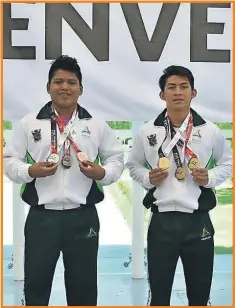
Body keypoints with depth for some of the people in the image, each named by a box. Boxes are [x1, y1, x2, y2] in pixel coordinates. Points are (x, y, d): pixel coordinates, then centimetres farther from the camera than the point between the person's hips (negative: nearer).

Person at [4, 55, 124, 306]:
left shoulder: (97, 125, 5)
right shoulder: (28, 123, 3)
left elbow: (117, 158, 10)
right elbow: (10, 161, 4)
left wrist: (103, 173, -11)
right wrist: (30, 171, -16)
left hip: (82, 217, 1)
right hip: (41, 217, -1)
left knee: (83, 285, 13)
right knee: (36, 284, 9)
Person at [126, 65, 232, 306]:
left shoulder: (210, 131, -2)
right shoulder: (147, 132, -1)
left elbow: (227, 163, 12)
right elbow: (133, 165, 11)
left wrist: (209, 178, -7)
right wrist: (147, 178, -9)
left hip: (198, 221, 1)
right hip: (161, 221, 0)